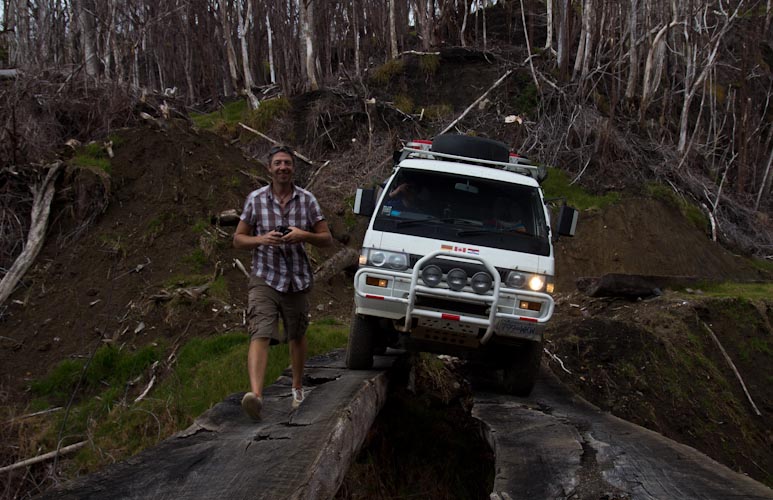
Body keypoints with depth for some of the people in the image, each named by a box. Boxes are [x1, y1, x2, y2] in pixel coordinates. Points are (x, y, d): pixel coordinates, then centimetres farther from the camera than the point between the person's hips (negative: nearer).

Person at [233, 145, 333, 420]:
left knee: (297, 337, 17)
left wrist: (304, 236, -17)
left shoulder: (307, 200, 1)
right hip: (264, 279, -2)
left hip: (297, 281, 2)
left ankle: (297, 387, 37)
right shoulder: (255, 199, -1)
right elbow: (238, 239, 3)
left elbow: (327, 239, 3)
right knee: (260, 335, -19)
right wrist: (262, 239, -17)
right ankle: (256, 394, -35)